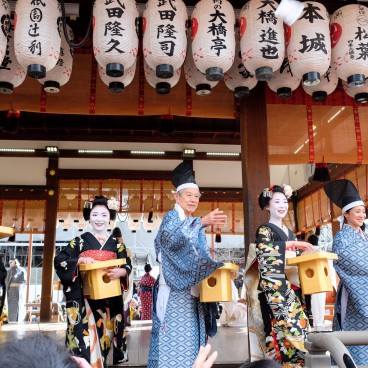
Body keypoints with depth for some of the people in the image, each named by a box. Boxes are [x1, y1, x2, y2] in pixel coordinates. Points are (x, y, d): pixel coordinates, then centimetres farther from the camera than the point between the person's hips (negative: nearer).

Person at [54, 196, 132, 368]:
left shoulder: (116, 242, 9)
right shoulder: (80, 241, 3)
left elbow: (128, 265, 4)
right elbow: (59, 260, -1)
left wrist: (120, 271, -18)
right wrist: (80, 260, -17)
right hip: (85, 298, -2)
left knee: (104, 336, 8)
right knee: (87, 338, -9)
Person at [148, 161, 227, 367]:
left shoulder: (195, 224, 16)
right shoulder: (171, 217, -5)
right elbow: (170, 237, -30)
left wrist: (217, 267, -3)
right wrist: (202, 222, -41)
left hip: (192, 294, 7)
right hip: (174, 293, -7)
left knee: (190, 342, 9)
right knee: (173, 344, -7)